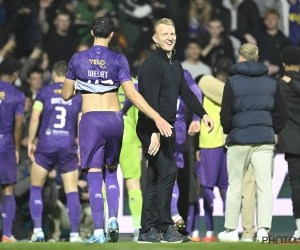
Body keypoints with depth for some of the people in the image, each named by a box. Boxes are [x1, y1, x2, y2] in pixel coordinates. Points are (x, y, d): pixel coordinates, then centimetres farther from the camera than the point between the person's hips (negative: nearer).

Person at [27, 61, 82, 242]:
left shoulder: (44, 93, 3)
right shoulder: (78, 96, 6)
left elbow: (35, 118, -4)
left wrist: (30, 141, 4)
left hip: (46, 146, -1)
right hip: (68, 147, 1)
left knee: (36, 188, 13)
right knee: (72, 192, 5)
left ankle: (38, 230, 4)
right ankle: (74, 234, 0)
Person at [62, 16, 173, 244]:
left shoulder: (78, 59, 3)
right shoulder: (118, 60, 1)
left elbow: (66, 95, 10)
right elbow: (132, 94, -8)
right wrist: (157, 118, -9)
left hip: (91, 119, -1)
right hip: (114, 119, 1)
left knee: (95, 175, -1)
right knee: (111, 171, 19)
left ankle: (99, 231, -6)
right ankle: (113, 218, 1)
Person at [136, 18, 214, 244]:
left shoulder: (175, 65, 15)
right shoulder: (152, 64, -14)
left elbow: (186, 92, 22)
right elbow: (150, 100, -21)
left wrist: (203, 114, 11)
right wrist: (155, 131, -27)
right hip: (152, 129, -9)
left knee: (156, 178, 9)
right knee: (168, 171, -15)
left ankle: (148, 231, 11)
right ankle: (166, 227, -12)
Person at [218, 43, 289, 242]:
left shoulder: (233, 82, -3)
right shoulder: (271, 83, 6)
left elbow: (225, 114, -4)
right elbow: (283, 113, 7)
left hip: (239, 139, -2)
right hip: (264, 140, 2)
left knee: (235, 186, 7)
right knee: (265, 185, 0)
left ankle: (231, 231, 11)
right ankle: (263, 229, -10)